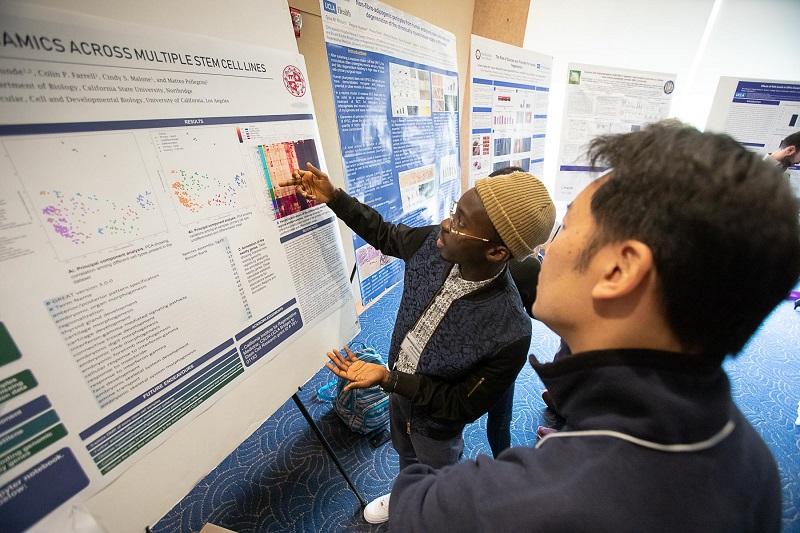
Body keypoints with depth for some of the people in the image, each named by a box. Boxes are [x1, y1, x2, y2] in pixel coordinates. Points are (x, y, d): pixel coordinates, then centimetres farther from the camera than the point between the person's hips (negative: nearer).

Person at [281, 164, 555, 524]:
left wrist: (388, 379, -32)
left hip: (436, 423, -5)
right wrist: (332, 197, -12)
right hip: (399, 391, 6)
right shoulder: (434, 244, -26)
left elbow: (462, 407, -26)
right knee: (405, 455, 37)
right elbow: (385, 235, -6)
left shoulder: (510, 333, -39)